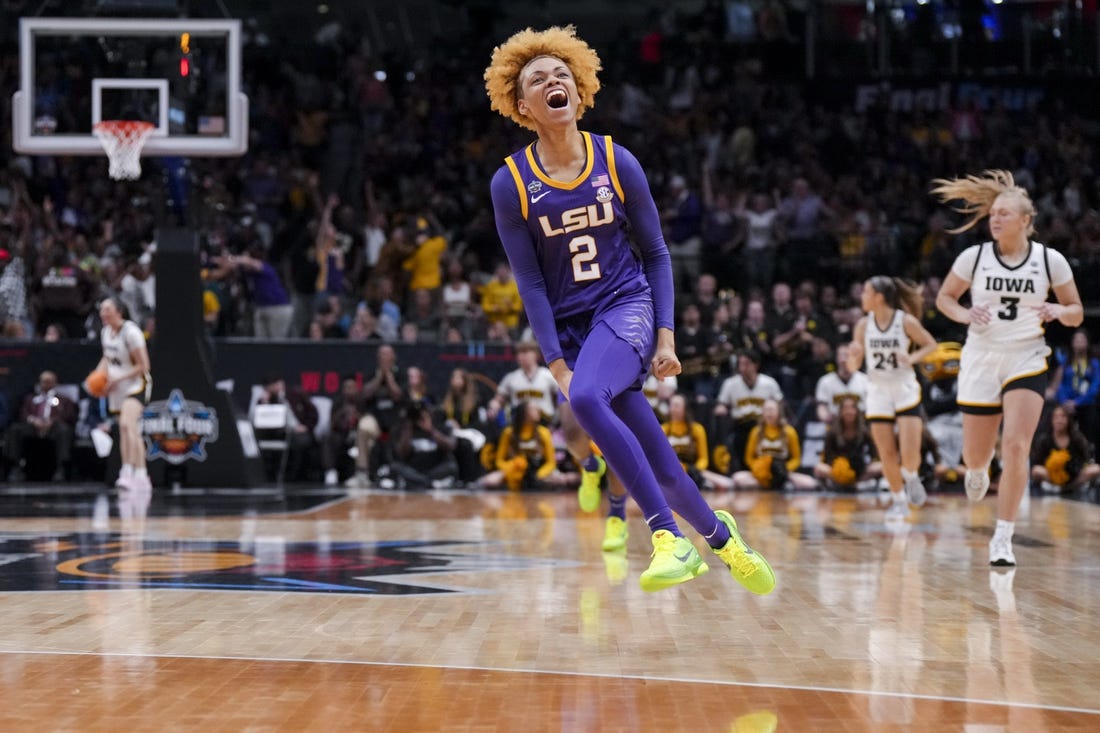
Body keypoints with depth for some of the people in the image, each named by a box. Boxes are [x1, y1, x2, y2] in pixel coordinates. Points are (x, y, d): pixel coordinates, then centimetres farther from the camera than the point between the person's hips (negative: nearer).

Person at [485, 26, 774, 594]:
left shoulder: (616, 162, -3)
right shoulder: (510, 184, -4)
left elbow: (656, 252, 4)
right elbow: (530, 282, -2)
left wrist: (665, 336, -4)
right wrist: (556, 364, -9)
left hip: (627, 305, -1)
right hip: (567, 326, 1)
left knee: (586, 397, -34)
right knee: (661, 470, -3)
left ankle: (669, 537, -31)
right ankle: (719, 536, 25)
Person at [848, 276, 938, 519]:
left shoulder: (906, 321, -10)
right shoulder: (863, 325, -2)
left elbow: (931, 344, 3)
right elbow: (853, 366, 2)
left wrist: (913, 358, -15)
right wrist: (853, 355, -21)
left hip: (905, 390, -3)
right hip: (878, 390, 3)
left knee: (910, 453, -12)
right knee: (887, 455, 1)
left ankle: (911, 478, 22)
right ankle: (899, 501, 19)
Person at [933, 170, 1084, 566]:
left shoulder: (1050, 260, -4)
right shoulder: (974, 257, -4)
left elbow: (1076, 313, 4)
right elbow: (943, 298, 8)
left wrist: (1058, 310, -19)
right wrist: (965, 314, -13)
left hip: (1026, 360, -1)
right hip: (981, 359, 1)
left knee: (1016, 447, -17)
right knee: (976, 456, 9)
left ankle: (1002, 538, -9)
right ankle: (976, 472, 50)